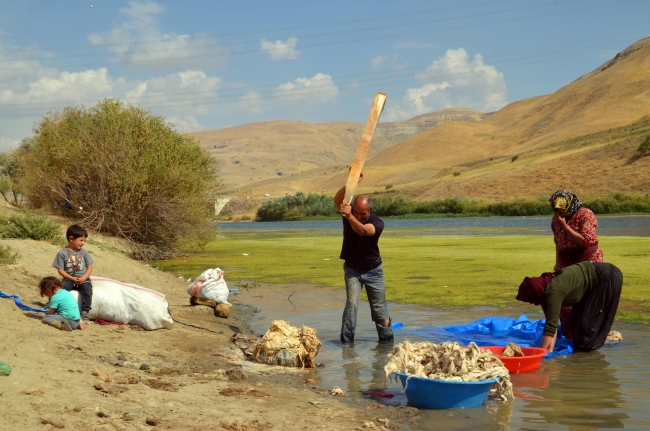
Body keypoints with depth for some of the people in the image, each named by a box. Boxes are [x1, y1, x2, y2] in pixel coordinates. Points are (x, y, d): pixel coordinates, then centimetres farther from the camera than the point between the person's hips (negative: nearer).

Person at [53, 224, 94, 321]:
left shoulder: (84, 252, 8)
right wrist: (72, 279, -14)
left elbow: (90, 267, 7)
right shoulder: (62, 253, 0)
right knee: (65, 287, -32)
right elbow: (60, 270, -2)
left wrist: (84, 278, -11)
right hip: (69, 279, -1)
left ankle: (85, 311, -23)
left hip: (83, 278, 1)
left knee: (87, 288, -29)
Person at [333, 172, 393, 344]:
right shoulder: (348, 212, -11)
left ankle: (387, 340, 20)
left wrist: (350, 217, -58)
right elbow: (337, 200, -31)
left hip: (373, 270, -1)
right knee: (351, 303, -13)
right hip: (352, 268, 1)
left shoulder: (377, 223, -20)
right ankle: (346, 341, -7)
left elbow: (362, 230, -41)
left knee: (379, 308, 5)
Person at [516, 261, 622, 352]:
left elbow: (551, 325, -33)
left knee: (588, 319, -4)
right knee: (577, 316, 12)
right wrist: (550, 349, -8)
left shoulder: (554, 292, -32)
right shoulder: (545, 291, -5)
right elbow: (552, 322, -3)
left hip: (608, 278, -8)